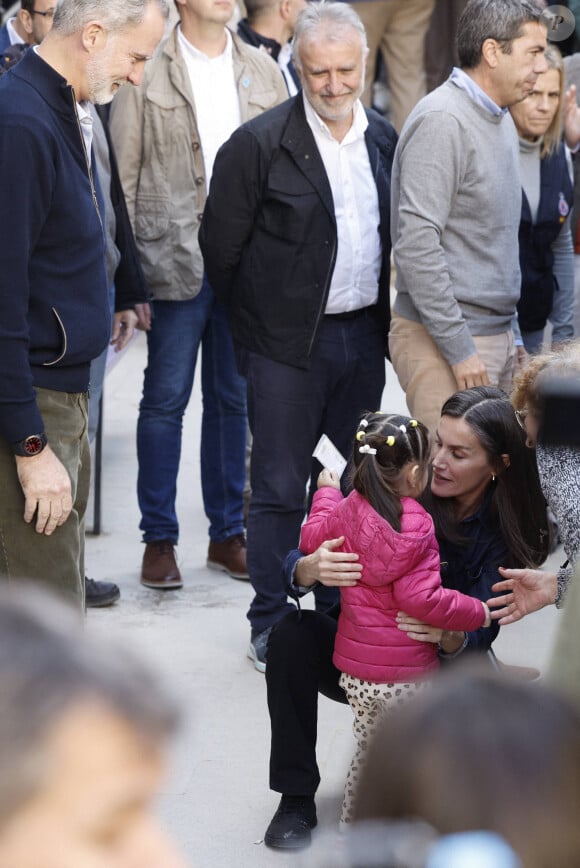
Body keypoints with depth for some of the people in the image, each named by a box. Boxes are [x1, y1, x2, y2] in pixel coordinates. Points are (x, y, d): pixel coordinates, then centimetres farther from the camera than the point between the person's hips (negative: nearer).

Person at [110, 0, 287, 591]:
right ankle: (159, 539, 11)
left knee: (234, 398, 11)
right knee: (166, 399, 1)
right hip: (176, 260, -4)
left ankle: (227, 533, 21)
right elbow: (123, 172, -2)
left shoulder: (263, 72, 10)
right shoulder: (147, 72, -2)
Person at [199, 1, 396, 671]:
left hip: (364, 336, 6)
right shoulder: (259, 145, -12)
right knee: (278, 488, 0)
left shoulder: (384, 139, 6)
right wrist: (261, 320, 3)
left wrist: (381, 318, 11)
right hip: (288, 345, -6)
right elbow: (221, 246, -6)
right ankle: (270, 628, 11)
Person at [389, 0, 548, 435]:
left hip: (496, 335, 9)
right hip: (443, 344, -9)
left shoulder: (501, 119, 15)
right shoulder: (442, 122, -15)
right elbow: (416, 244, -21)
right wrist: (459, 349, -20)